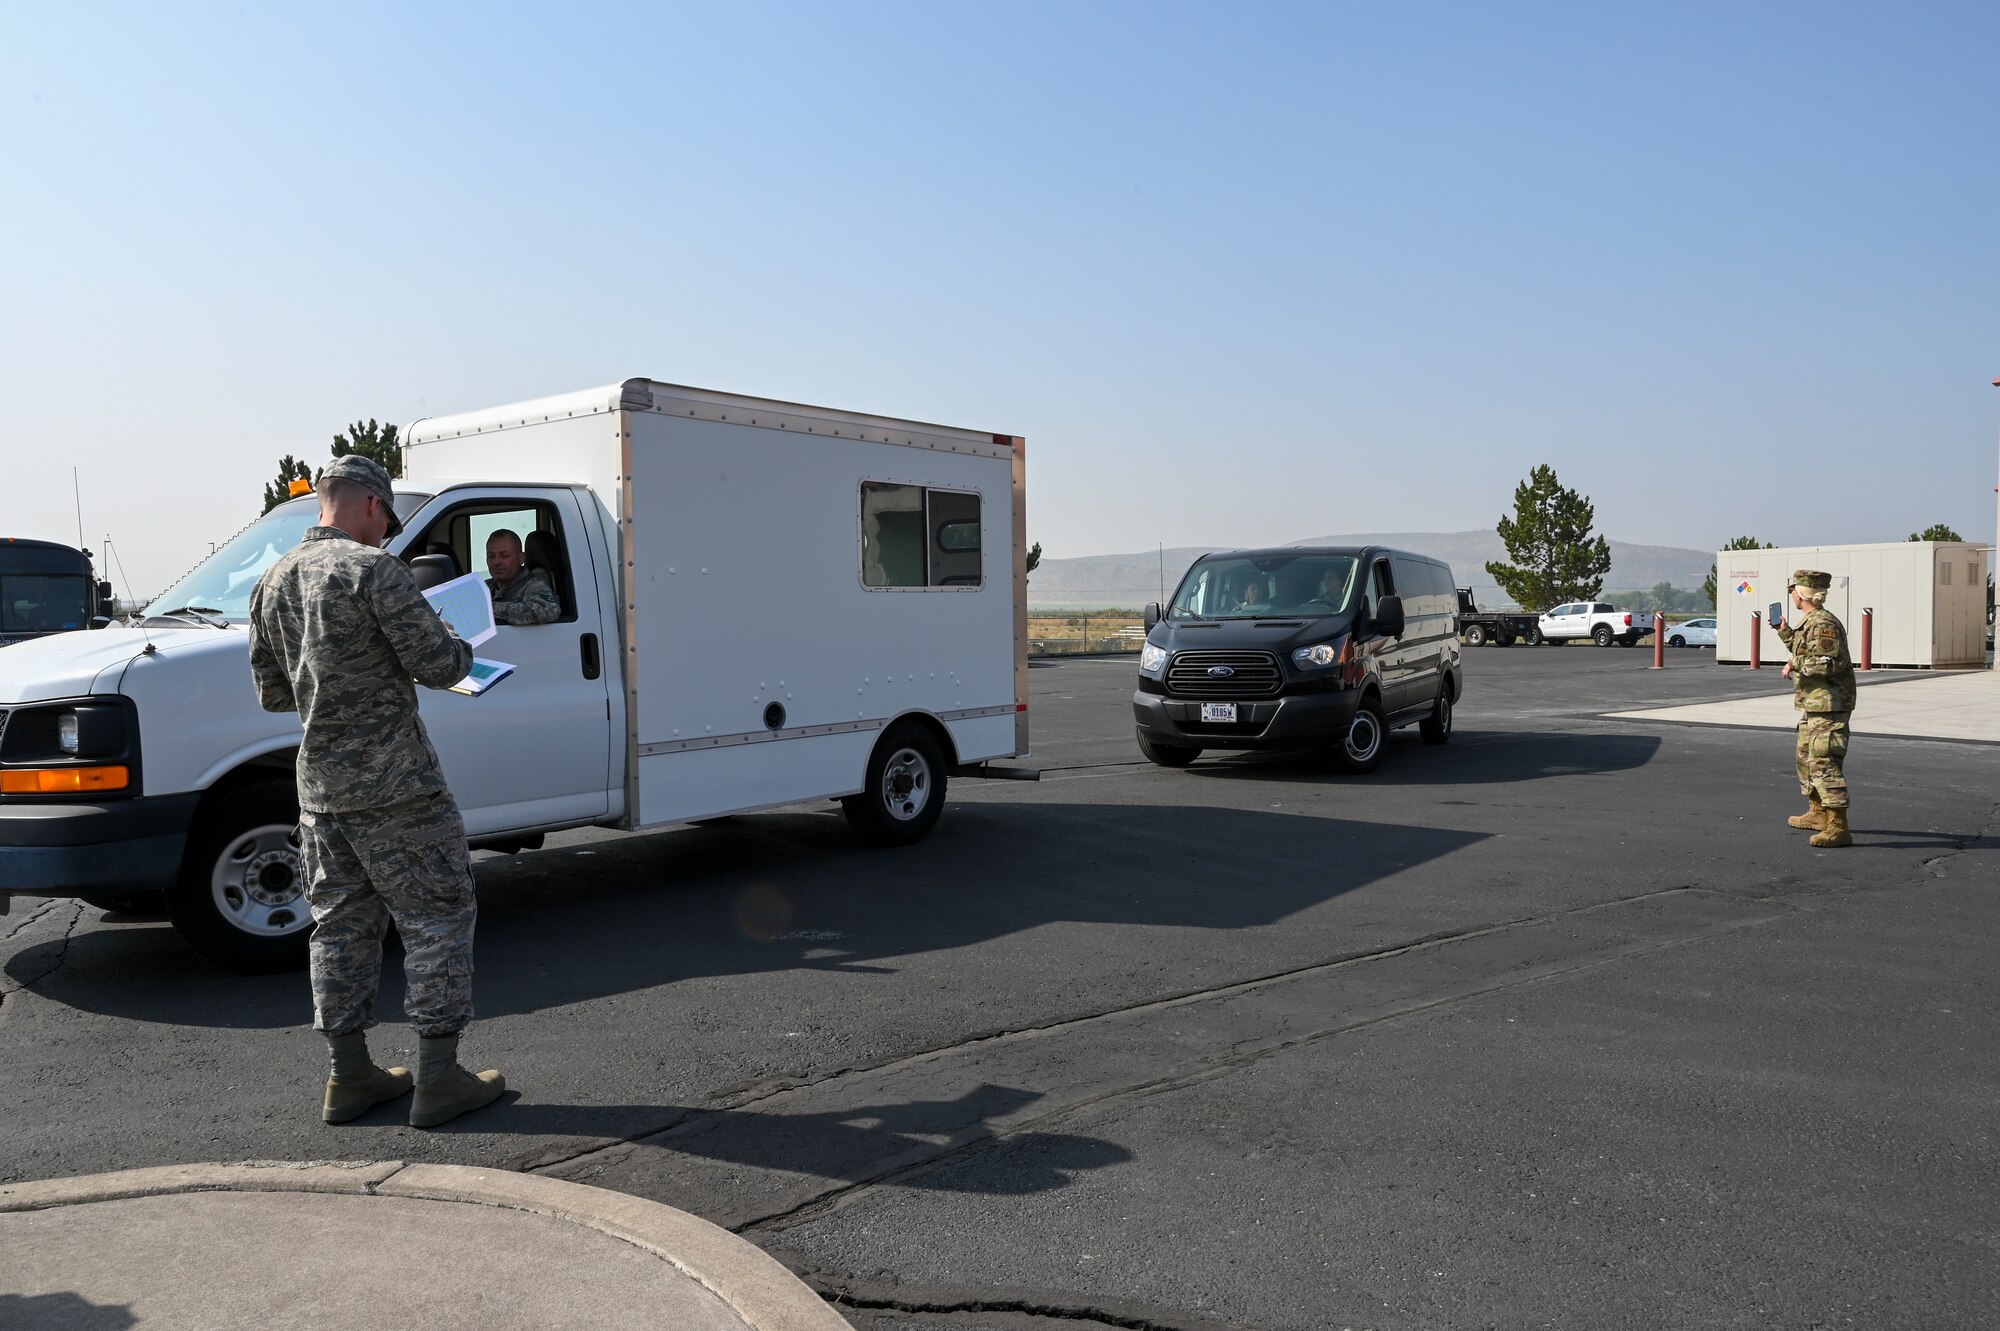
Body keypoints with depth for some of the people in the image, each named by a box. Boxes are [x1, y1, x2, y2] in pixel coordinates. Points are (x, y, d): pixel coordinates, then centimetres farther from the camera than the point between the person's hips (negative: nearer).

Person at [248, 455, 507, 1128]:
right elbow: (439, 665, -16)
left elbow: (272, 692, 17)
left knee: (342, 922, 15)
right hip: (394, 787, -8)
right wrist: (458, 648, 5)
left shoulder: (272, 582, 10)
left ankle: (349, 1076, 22)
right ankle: (437, 1080, 4)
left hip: (319, 788, 8)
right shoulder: (373, 569, -14)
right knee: (437, 918, 1)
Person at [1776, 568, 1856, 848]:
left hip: (1828, 706, -11)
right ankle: (1817, 813, 34)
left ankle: (1838, 827, -17)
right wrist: (1786, 633, 32)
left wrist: (1796, 664, -18)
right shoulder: (1810, 622, 16)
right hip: (1813, 705, 11)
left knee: (1824, 763, -15)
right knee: (1806, 757, 21)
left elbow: (1832, 663, -26)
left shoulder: (1823, 623, -17)